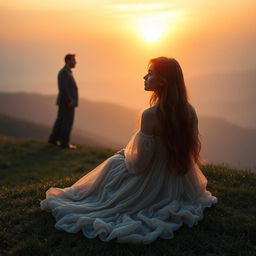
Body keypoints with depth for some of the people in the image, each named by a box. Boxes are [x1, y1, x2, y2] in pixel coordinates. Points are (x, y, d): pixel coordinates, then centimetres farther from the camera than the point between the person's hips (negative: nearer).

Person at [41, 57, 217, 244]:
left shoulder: (151, 115, -28)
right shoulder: (190, 111, -10)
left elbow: (139, 163, -22)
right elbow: (193, 151, 2)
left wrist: (125, 154, 1)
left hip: (153, 185, -6)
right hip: (182, 187, 6)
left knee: (115, 163, 23)